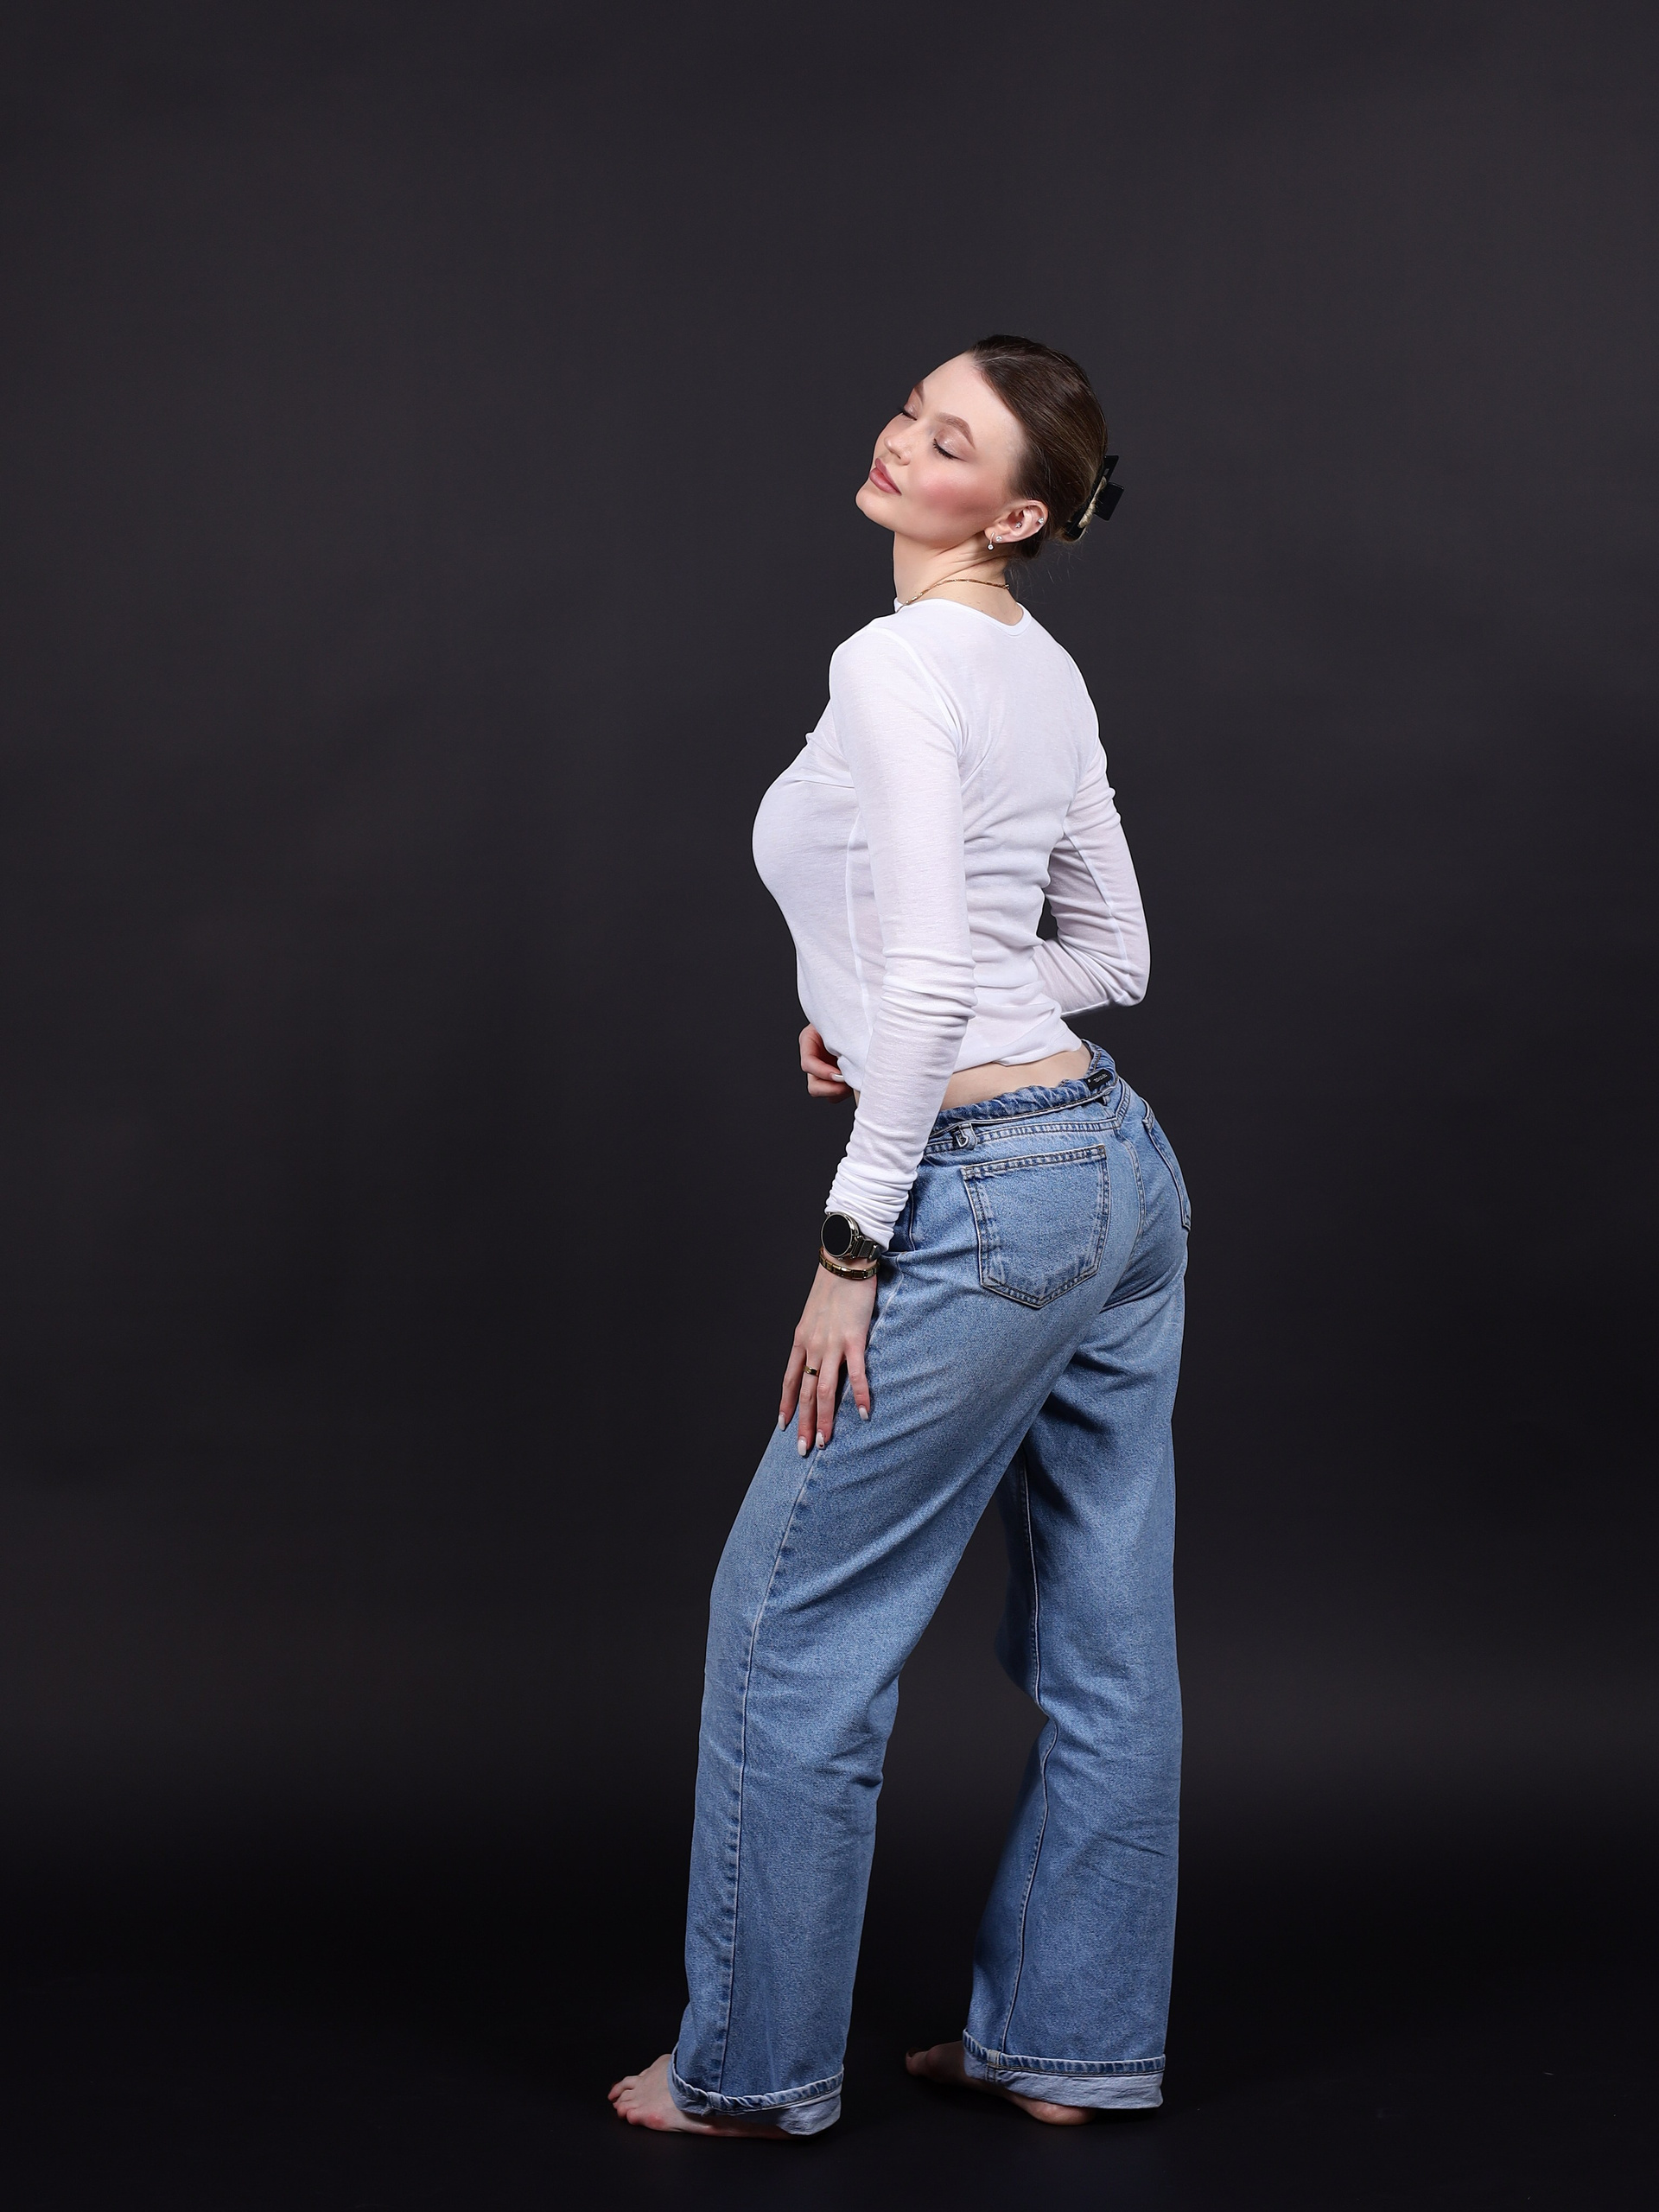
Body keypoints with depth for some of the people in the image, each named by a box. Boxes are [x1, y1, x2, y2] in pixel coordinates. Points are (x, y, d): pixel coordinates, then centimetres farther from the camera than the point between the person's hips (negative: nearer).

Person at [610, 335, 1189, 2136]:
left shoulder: (895, 661, -15)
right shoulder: (1043, 668, 13)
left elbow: (932, 971, -23)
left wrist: (850, 1249, -19)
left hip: (984, 1193, -9)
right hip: (1118, 1165, 10)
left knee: (799, 1627, 4)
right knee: (1101, 1645, 13)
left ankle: (754, 2064, 15)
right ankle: (1072, 2039, 24)